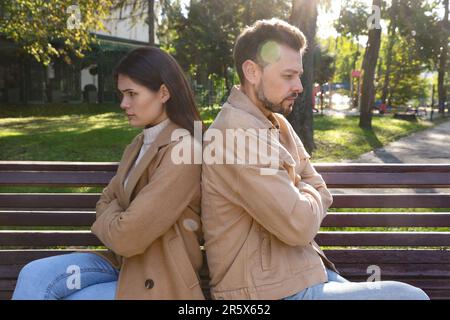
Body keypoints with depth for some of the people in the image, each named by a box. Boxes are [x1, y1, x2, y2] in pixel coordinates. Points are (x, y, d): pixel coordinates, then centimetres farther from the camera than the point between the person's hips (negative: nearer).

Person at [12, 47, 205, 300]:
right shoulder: (141, 143, 10)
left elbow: (126, 237, -24)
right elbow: (107, 202, 12)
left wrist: (109, 222, -3)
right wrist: (116, 221, -9)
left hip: (157, 281, -7)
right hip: (124, 261, 8)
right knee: (35, 277, -11)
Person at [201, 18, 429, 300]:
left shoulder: (277, 122, 8)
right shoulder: (239, 134, -23)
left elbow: (321, 193, 9)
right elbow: (300, 225, -25)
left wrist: (303, 202, -11)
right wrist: (308, 194, -4)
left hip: (299, 270, 9)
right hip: (276, 290, -8)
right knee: (413, 296, -5)